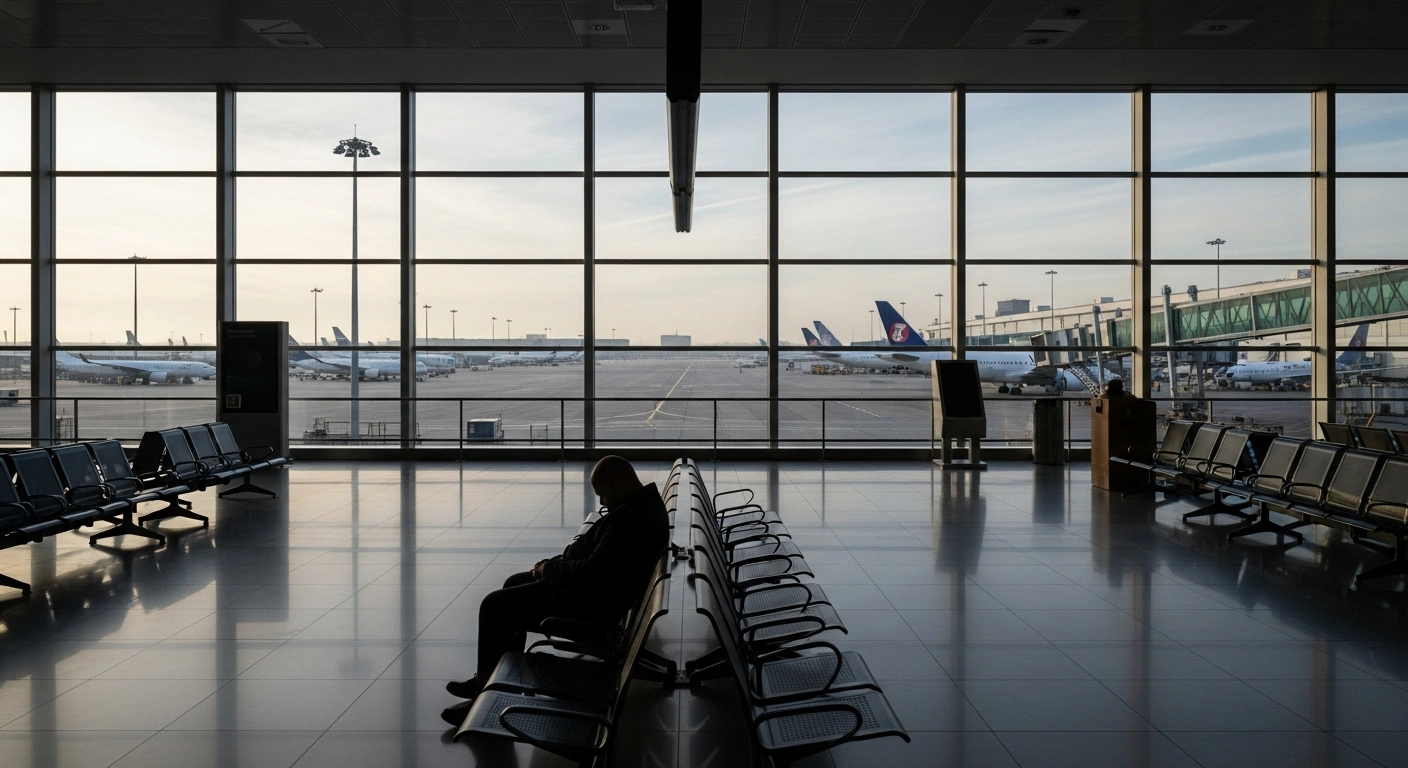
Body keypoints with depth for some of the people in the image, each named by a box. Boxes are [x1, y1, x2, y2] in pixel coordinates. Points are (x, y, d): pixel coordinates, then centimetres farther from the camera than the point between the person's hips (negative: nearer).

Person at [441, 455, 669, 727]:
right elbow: (592, 547, 12)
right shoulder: (644, 503, 5)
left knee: (494, 606, -5)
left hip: (593, 601, -11)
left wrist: (550, 568, -12)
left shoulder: (631, 519, -29)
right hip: (600, 586, 11)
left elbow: (591, 570, -30)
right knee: (515, 583, 22)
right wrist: (554, 564, -1)